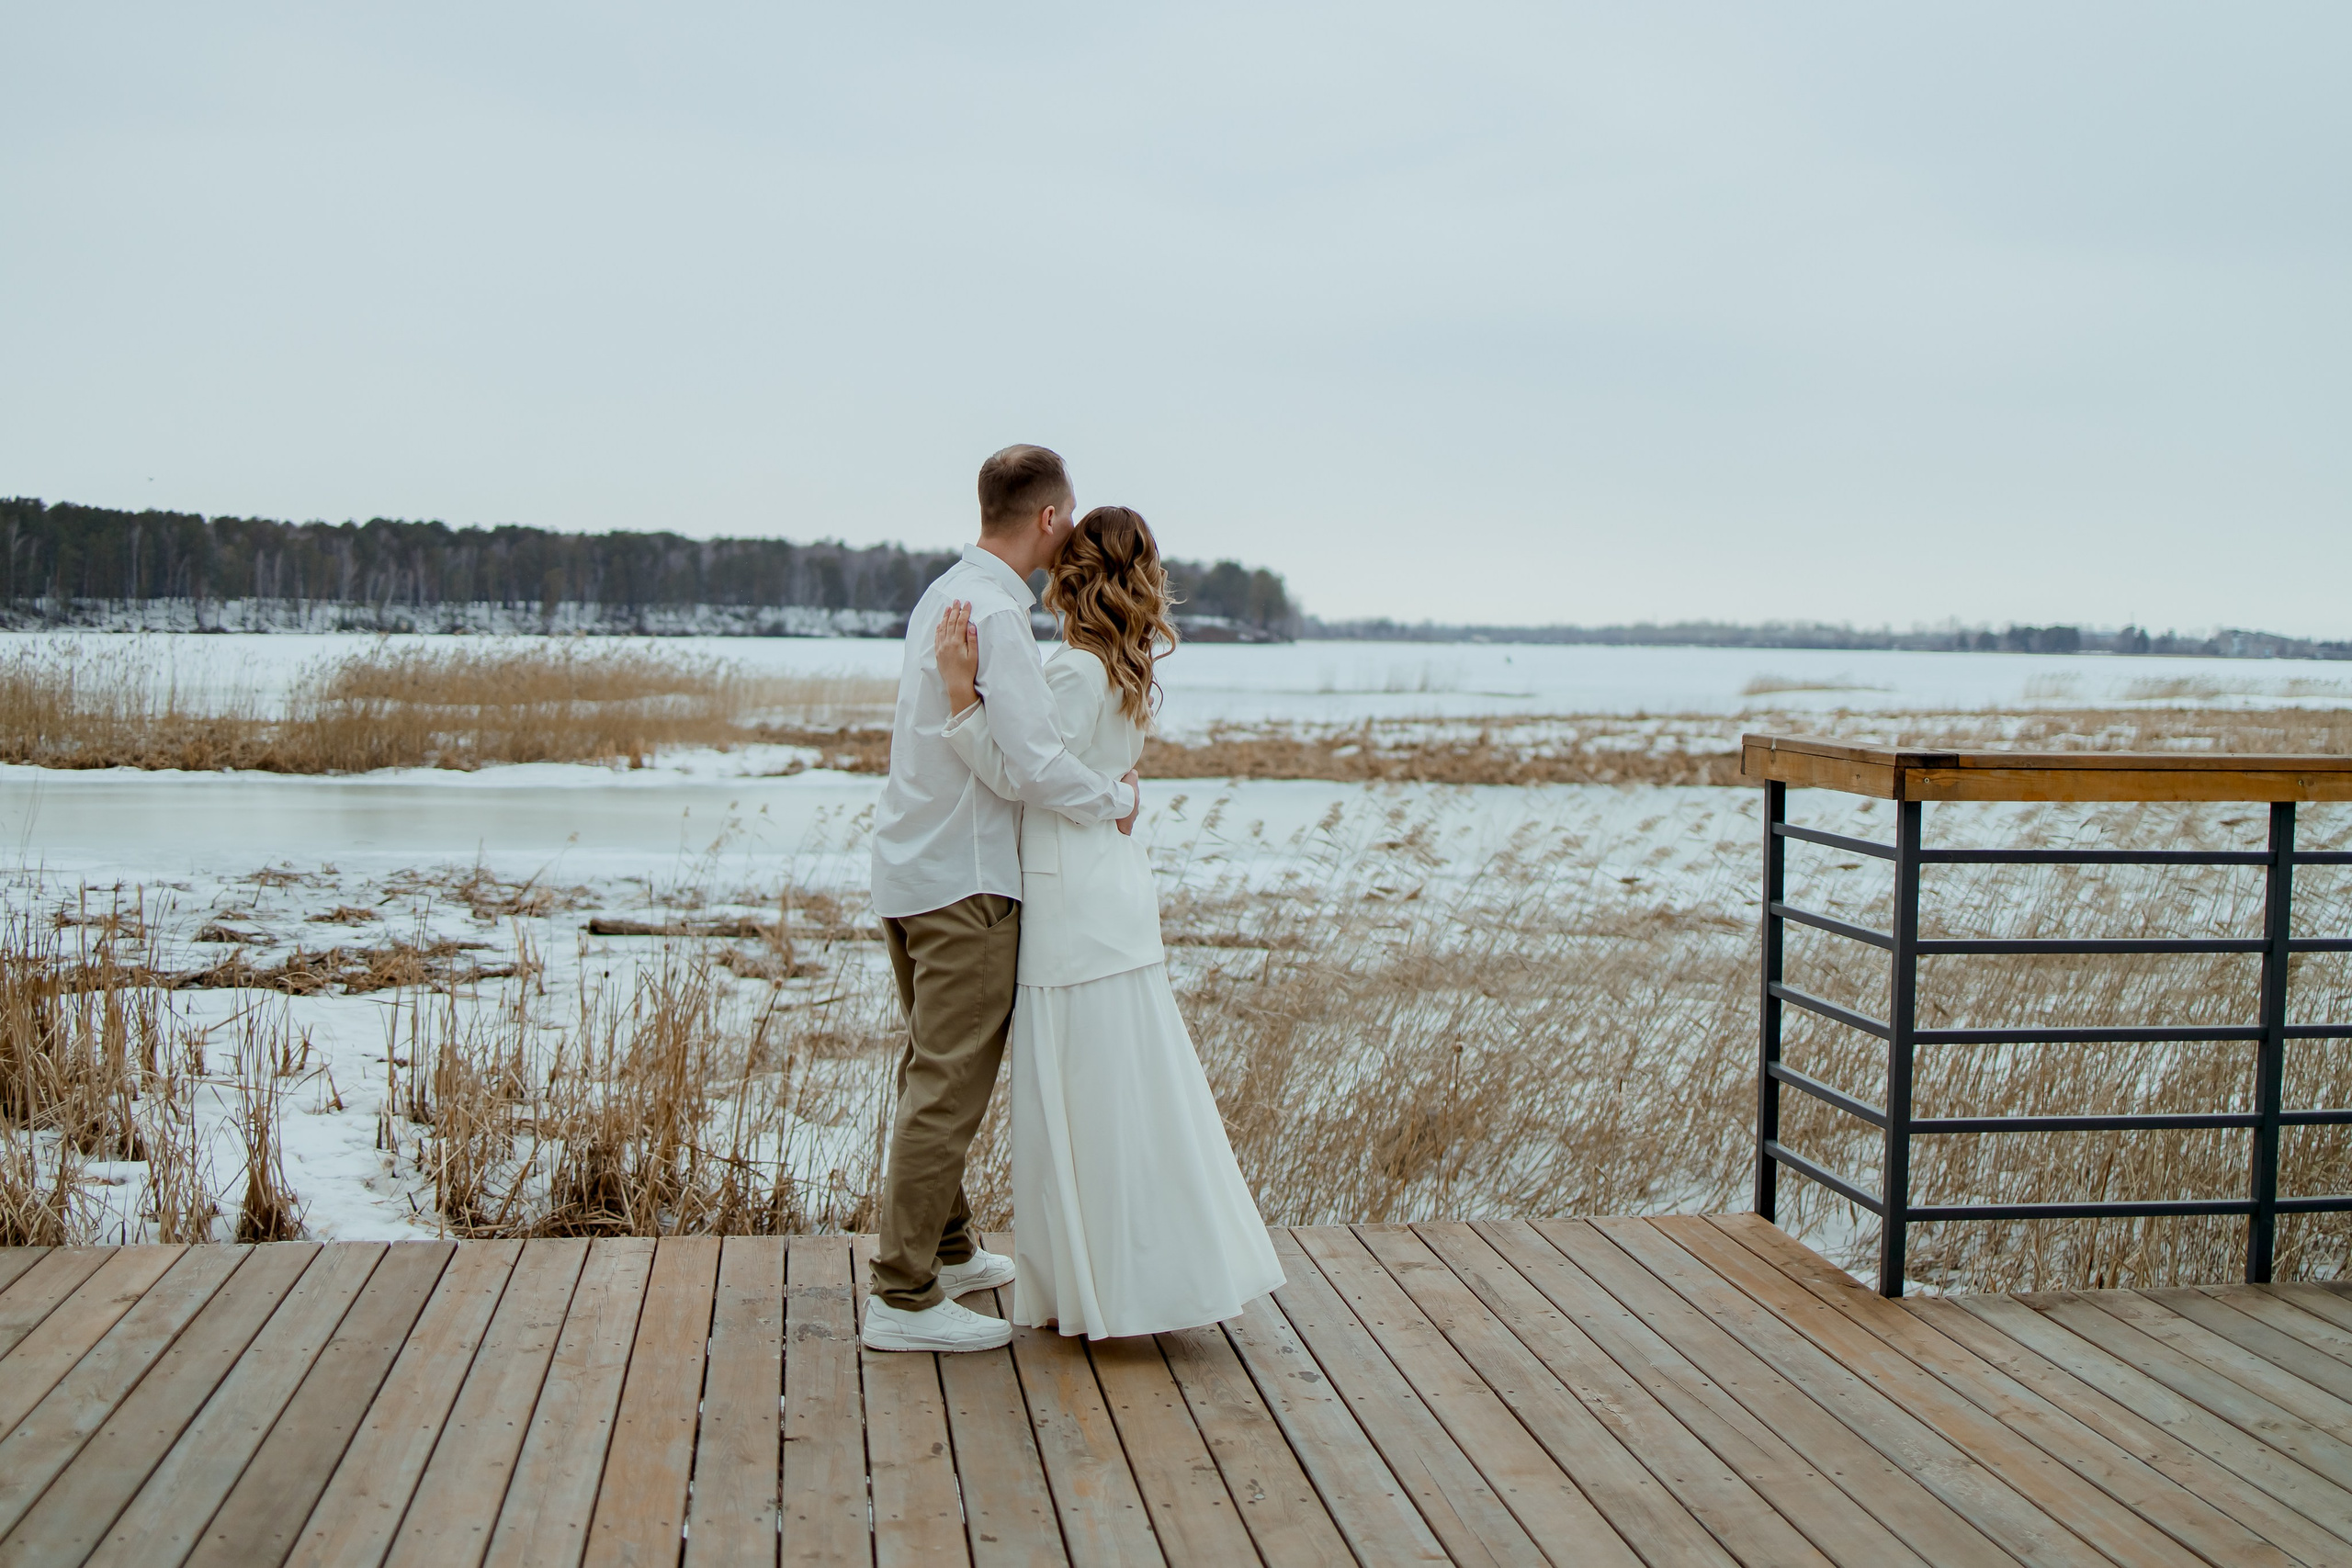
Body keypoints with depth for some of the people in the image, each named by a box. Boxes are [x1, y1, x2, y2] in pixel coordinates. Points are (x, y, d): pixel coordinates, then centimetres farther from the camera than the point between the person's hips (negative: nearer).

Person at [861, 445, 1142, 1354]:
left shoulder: (944, 594, 13)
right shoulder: (996, 612, -18)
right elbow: (1030, 765, -23)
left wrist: (1096, 781, 13)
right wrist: (1115, 802, -6)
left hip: (911, 865, 10)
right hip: (966, 879, -10)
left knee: (933, 1072, 19)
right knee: (949, 1087, -6)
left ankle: (946, 1252, 32)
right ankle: (902, 1297, -3)